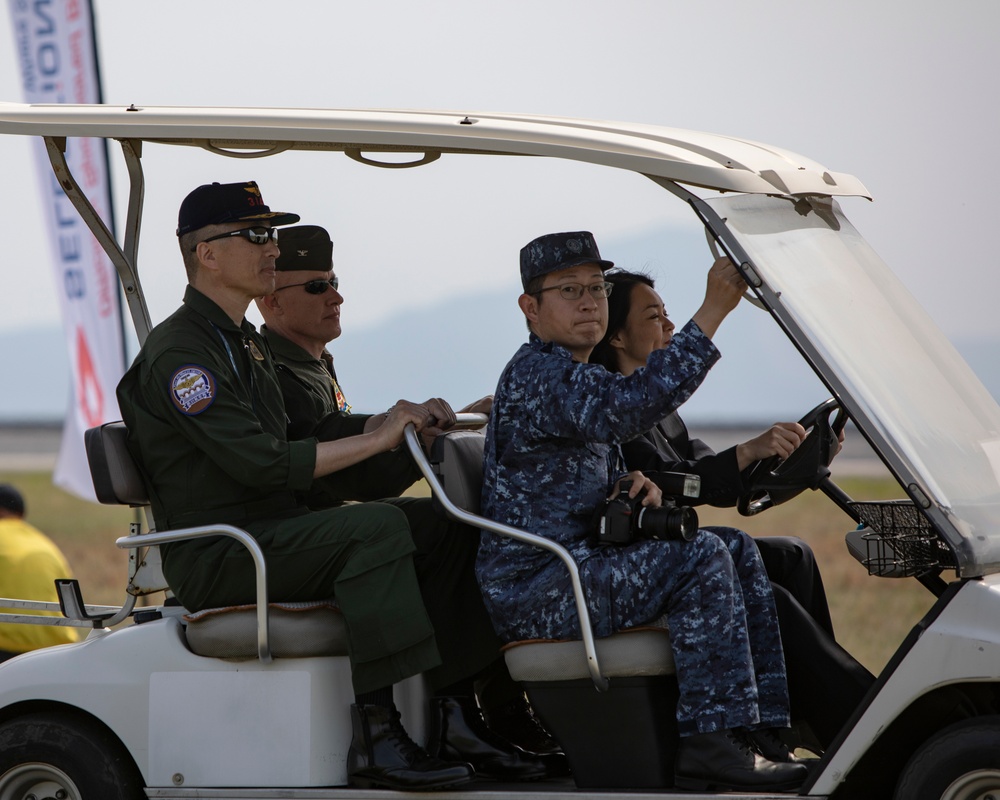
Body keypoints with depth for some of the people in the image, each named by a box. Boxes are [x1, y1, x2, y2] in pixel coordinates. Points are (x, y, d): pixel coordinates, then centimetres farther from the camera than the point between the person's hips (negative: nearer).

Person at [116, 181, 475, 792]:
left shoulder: (245, 342, 21)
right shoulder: (179, 352, -13)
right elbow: (260, 464, -22)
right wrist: (377, 440, -17)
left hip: (273, 534, 10)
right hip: (215, 557, -10)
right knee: (376, 526, -28)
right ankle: (375, 740, -34)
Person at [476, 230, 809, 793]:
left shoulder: (573, 375, 21)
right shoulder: (537, 375, -15)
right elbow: (629, 408, -34)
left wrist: (633, 487, 4)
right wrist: (713, 311, -35)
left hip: (578, 567, 11)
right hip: (533, 592, -11)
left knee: (740, 552, 5)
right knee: (701, 561, -23)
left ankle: (763, 733, -3)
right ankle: (709, 747, -24)